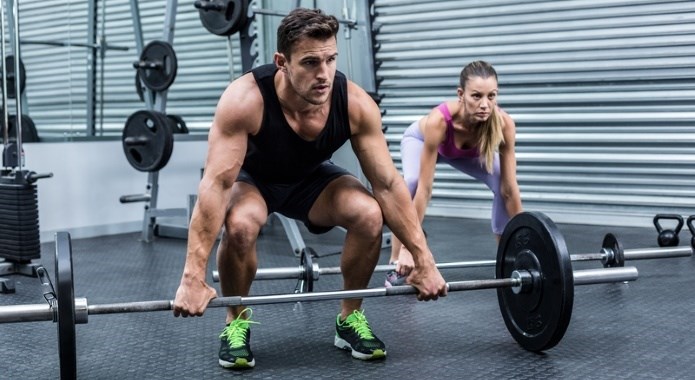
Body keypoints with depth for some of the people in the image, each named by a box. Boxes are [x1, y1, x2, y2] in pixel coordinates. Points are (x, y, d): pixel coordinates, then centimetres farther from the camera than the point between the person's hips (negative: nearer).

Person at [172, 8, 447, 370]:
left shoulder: (356, 104, -28)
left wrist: (423, 260, -23)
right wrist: (193, 277, -43)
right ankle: (236, 323, -8)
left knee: (370, 214, -26)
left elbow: (388, 183, -21)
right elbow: (216, 184, -38)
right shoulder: (245, 100, -37)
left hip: (310, 178, 3)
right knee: (240, 224, -36)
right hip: (253, 178, -2)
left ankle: (350, 317, -1)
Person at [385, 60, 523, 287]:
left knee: (502, 183, -19)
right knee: (412, 183, -32)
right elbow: (424, 190, -43)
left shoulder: (504, 124, -37)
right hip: (420, 140, -3)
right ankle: (396, 265, -20)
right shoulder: (438, 121, -45)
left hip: (468, 152, 3)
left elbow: (510, 188, -29)